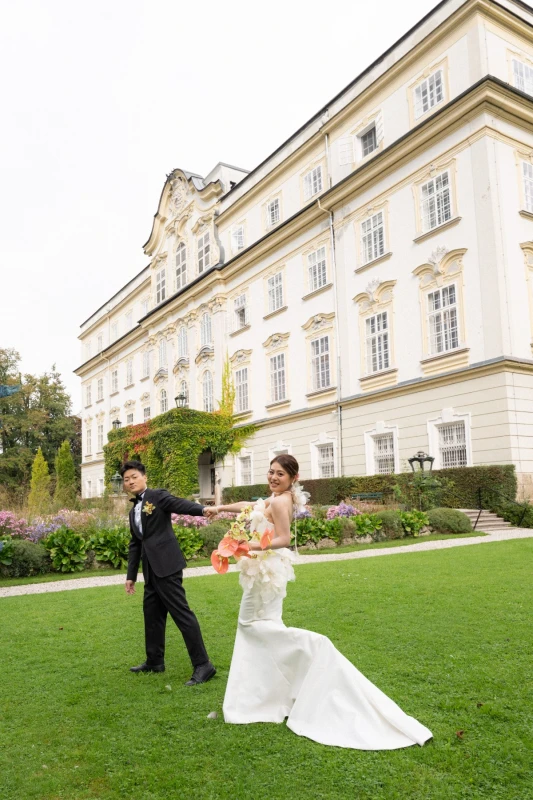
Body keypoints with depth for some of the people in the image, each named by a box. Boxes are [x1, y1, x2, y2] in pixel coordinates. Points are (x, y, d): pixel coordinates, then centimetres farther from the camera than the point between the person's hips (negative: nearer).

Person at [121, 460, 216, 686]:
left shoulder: (159, 496, -3)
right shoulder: (133, 511, 20)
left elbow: (181, 504, -21)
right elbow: (135, 545, 23)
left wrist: (203, 510, -40)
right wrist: (131, 576, 21)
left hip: (167, 565, -8)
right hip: (151, 570, 8)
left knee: (181, 613, -8)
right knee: (152, 613, 16)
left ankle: (203, 665, -3)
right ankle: (155, 661, 32)